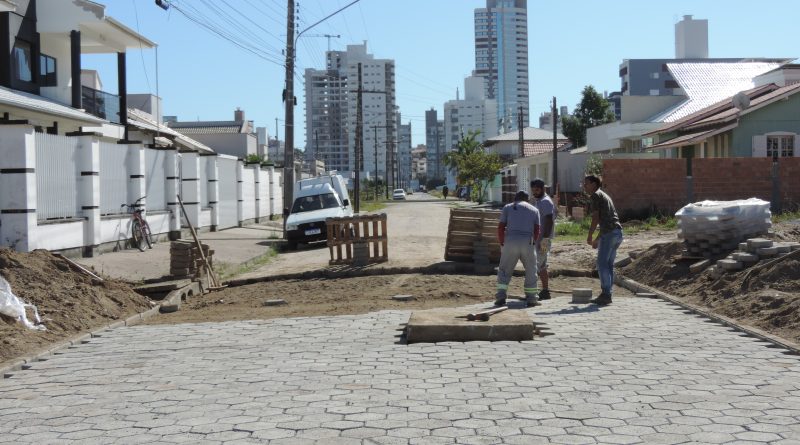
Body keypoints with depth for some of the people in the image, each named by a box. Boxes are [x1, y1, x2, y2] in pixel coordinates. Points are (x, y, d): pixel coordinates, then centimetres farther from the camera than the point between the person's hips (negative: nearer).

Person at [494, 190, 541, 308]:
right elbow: (537, 230, 8)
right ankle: (531, 299, 13)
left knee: (504, 270, 10)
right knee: (531, 271, 14)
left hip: (510, 241, 0)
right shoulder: (534, 210, 18)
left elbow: (500, 228, 5)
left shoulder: (508, 207, 14)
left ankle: (501, 297, -1)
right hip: (527, 242, 0)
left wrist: (502, 244, 13)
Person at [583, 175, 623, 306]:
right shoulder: (604, 196, 27)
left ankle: (605, 294, -12)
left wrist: (589, 236, -2)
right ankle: (606, 295, 10)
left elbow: (595, 218, -9)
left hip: (609, 233, -9)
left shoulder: (595, 196, -2)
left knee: (602, 264, -8)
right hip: (618, 232, 9)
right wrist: (597, 239, 29)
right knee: (608, 264, 10)